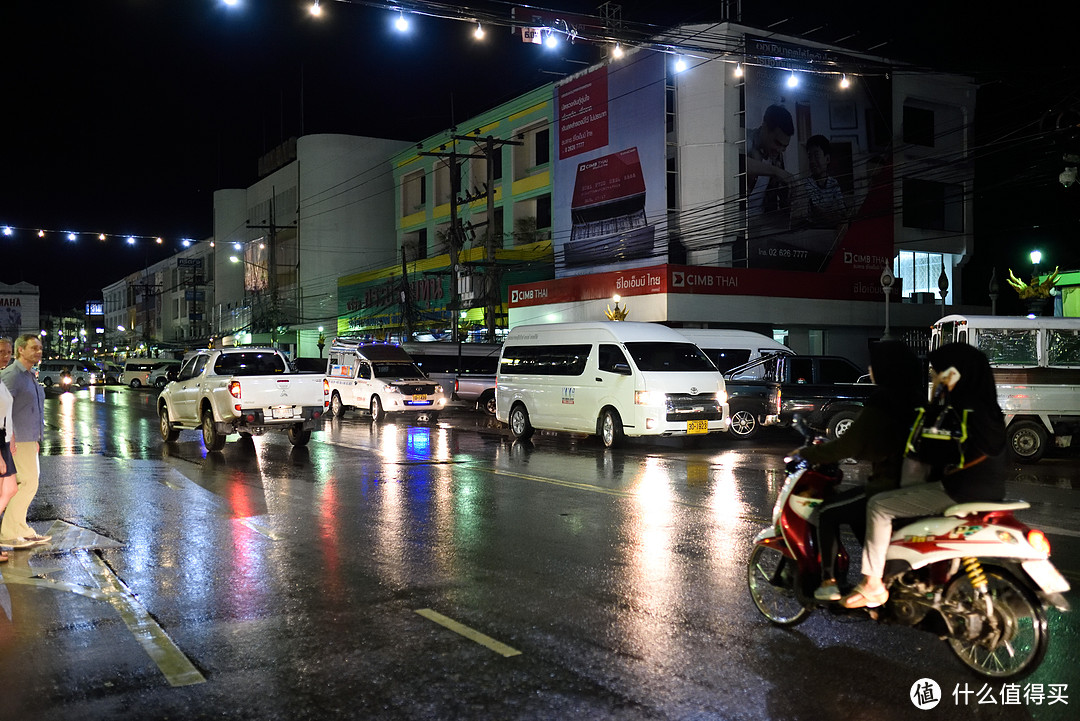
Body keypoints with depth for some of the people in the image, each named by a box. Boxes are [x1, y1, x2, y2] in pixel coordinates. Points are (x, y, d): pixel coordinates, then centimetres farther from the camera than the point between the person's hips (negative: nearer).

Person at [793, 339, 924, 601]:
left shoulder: (880, 405, -18)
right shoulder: (914, 399, 8)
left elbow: (844, 447, -16)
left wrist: (805, 453, -4)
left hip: (887, 486, -9)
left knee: (826, 513, 5)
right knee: (855, 515, 28)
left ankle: (828, 582, 4)